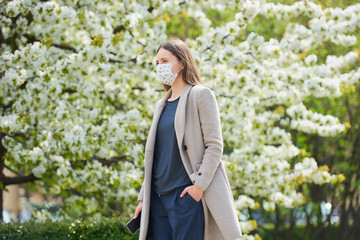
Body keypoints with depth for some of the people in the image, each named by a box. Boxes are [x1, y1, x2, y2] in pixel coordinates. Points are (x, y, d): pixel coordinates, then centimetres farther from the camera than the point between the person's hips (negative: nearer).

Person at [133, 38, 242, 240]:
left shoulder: (201, 95, -1)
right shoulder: (161, 106, 19)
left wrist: (200, 184, -17)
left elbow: (214, 146, -8)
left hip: (187, 193, -7)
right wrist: (142, 197, 16)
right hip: (158, 196, 7)